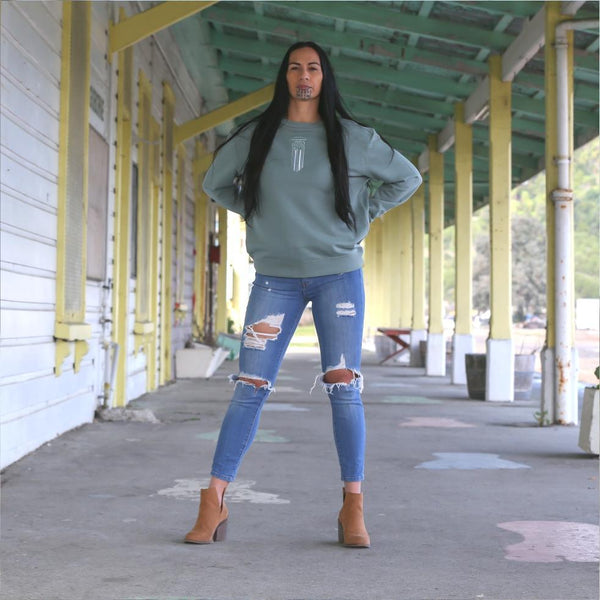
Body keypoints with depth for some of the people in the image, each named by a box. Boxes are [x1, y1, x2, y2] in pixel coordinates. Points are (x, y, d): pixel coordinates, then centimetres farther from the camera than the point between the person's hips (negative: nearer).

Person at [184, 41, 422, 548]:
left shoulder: (352, 138, 3)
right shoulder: (256, 136, 6)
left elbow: (407, 178, 15)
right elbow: (214, 183, 21)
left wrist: (363, 217, 6)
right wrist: (254, 214, 9)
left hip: (339, 274, 0)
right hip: (276, 278, 1)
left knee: (344, 387, -4)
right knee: (250, 387, -4)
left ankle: (353, 507, 2)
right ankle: (215, 501, 0)